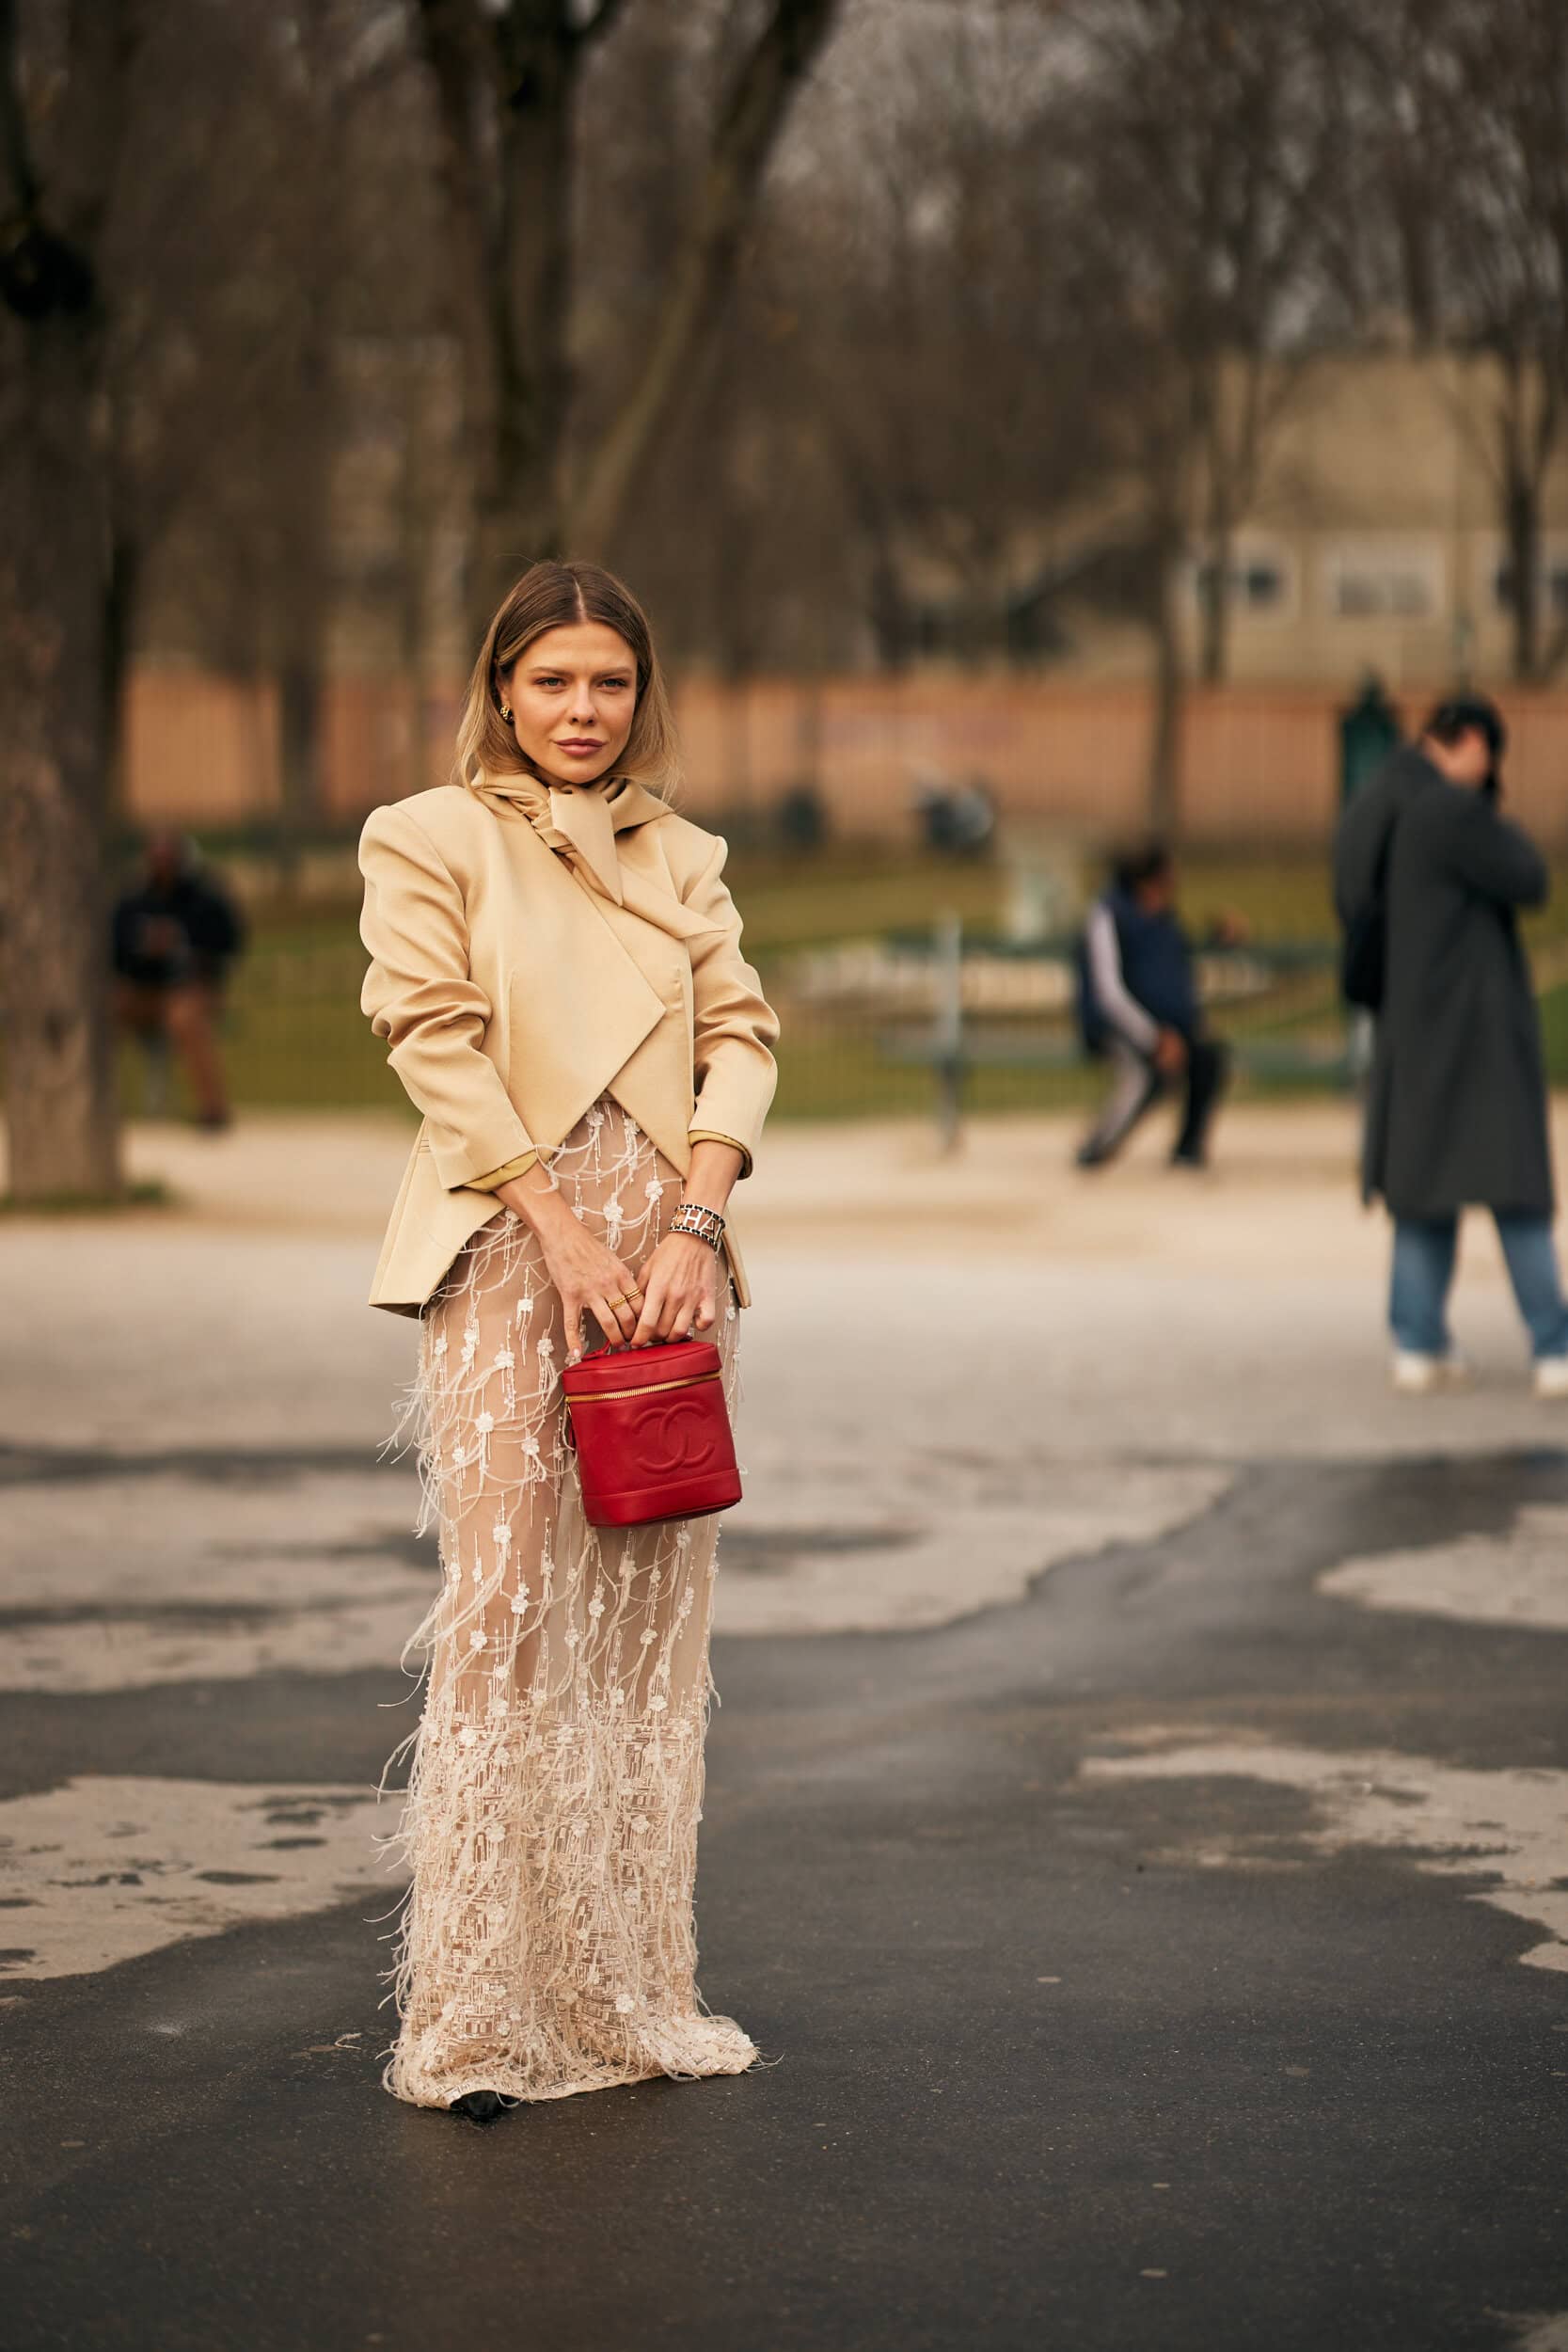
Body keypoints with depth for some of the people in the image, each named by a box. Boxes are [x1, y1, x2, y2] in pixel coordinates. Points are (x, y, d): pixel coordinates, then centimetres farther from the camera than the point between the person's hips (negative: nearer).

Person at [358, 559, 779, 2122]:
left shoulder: (683, 858, 16)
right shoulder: (427, 839, 4)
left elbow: (743, 1037, 8)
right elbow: (439, 1042, -5)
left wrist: (692, 1222, -7)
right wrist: (563, 1226, -12)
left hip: (667, 1243, 4)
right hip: (505, 1237, -4)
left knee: (654, 1620, 5)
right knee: (505, 1611, -9)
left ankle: (633, 1991, 12)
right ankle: (475, 2017, -4)